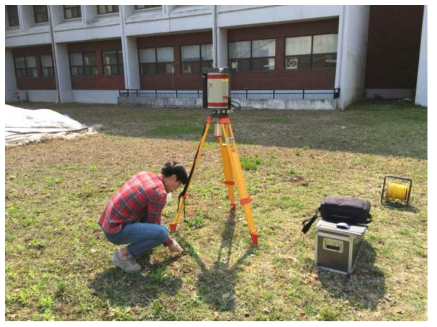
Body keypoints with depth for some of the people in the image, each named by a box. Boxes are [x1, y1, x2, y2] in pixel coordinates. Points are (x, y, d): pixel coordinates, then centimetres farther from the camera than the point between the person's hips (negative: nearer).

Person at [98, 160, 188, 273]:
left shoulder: (145, 174, 8)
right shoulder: (159, 193, -18)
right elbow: (154, 224, -6)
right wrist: (170, 243, 11)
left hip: (109, 222, 9)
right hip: (116, 230, -9)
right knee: (162, 232, -21)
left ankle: (140, 244, 19)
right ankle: (123, 254, -5)